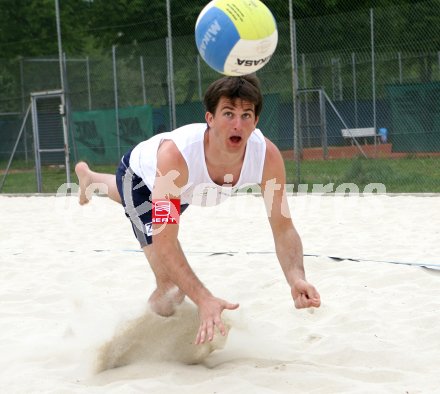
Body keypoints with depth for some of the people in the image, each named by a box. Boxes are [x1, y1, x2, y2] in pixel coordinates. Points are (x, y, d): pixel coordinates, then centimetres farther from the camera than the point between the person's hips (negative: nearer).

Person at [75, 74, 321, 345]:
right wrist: (204, 299, -63)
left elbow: (283, 228, -32)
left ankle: (88, 176, 72)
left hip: (186, 187, 5)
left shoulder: (267, 155, -39)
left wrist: (296, 278, -52)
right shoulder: (177, 155, -50)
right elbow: (164, 242, -51)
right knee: (171, 288, -25)